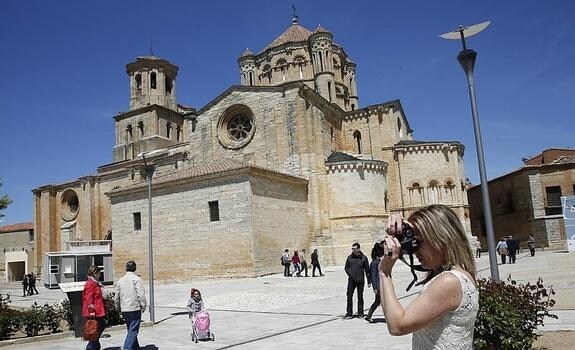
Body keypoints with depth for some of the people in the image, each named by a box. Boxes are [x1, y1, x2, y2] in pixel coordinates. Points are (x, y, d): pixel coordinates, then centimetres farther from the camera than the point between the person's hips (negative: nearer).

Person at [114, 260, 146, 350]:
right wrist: (143, 307, -4)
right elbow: (141, 295, -14)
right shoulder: (137, 279, -9)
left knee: (131, 330, 18)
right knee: (133, 331, -4)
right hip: (135, 309, -6)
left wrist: (119, 308, 24)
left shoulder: (120, 280, 9)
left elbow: (116, 297, 13)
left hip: (124, 310, 6)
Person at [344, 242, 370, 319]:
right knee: (349, 296, -3)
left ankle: (360, 313, 18)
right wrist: (350, 274, -5)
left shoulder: (363, 258, -1)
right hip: (351, 280, 1)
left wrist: (369, 281, 2)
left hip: (360, 281, -1)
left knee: (360, 297, 7)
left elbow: (367, 270, 3)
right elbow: (346, 267, 12)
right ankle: (349, 313, 5)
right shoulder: (350, 257, 4)